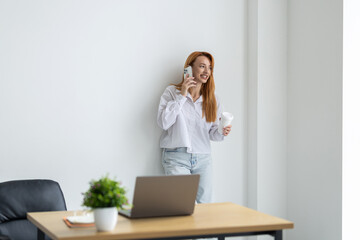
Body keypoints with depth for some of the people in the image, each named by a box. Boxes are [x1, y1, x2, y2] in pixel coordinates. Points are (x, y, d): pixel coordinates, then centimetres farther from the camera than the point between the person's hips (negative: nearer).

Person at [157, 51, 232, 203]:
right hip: (177, 158, -4)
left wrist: (221, 133, -12)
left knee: (205, 205, 2)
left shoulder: (212, 99, 11)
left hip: (203, 158, 4)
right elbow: (163, 123, -12)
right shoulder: (172, 92, 0)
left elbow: (211, 132, 11)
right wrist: (181, 96, -13)